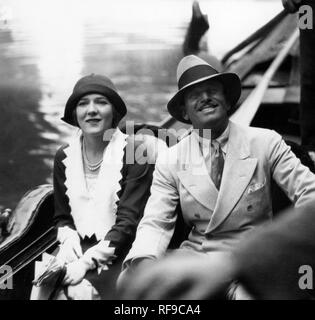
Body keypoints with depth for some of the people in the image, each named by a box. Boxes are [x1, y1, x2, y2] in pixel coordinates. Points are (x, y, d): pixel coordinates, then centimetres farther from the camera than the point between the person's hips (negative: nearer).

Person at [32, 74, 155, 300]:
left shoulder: (134, 153, -6)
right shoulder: (64, 157, 8)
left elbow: (128, 221, -11)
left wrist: (88, 261, -19)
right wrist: (69, 237, -6)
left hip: (118, 253, -3)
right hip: (78, 248, 4)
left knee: (82, 290, -28)